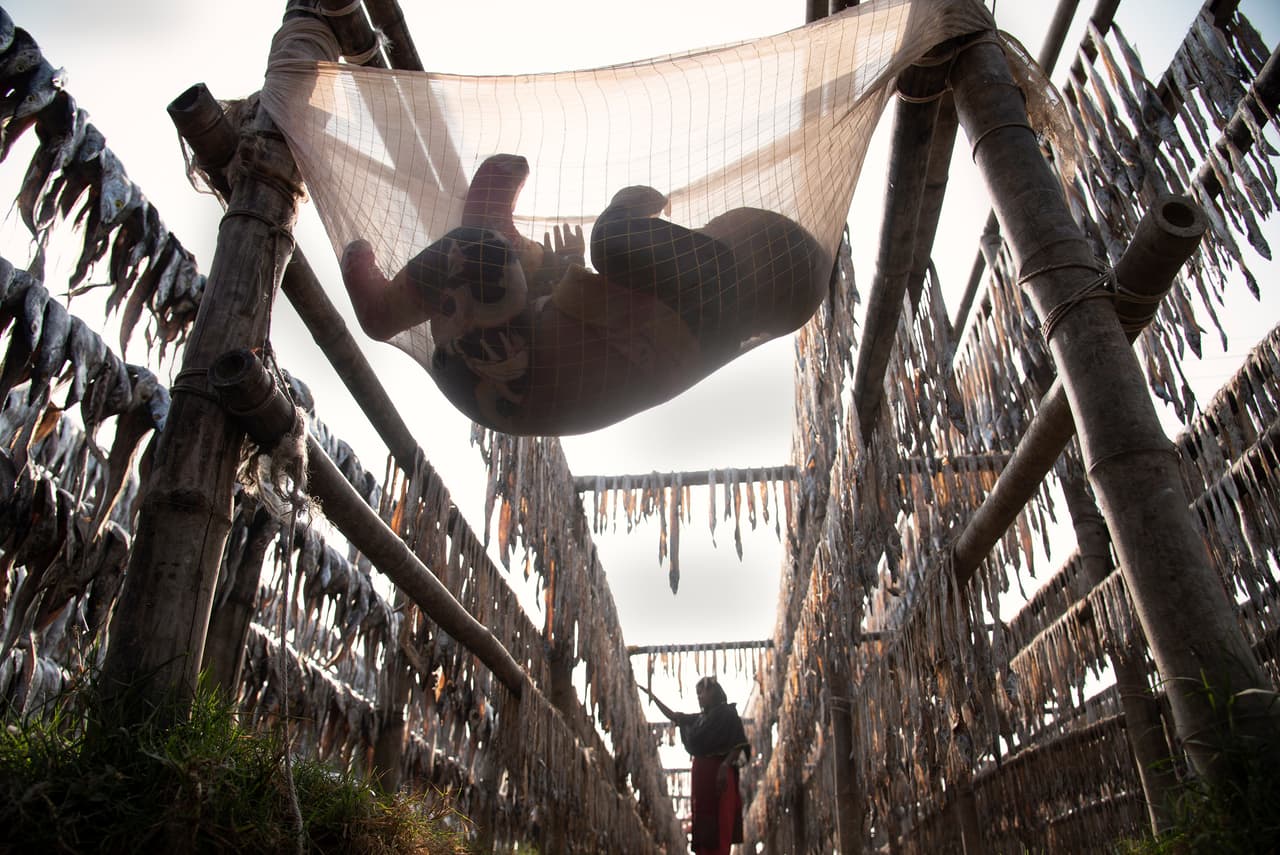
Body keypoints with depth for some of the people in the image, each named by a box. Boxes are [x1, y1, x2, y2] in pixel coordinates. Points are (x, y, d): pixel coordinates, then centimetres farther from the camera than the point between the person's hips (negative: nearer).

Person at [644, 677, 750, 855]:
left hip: (718, 773, -7)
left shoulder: (727, 713, -4)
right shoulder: (699, 718, 16)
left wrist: (725, 766, -25)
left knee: (719, 824, -9)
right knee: (703, 823, 6)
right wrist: (653, 697, 22)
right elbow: (673, 716, 24)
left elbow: (739, 744, -11)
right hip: (701, 774, 7)